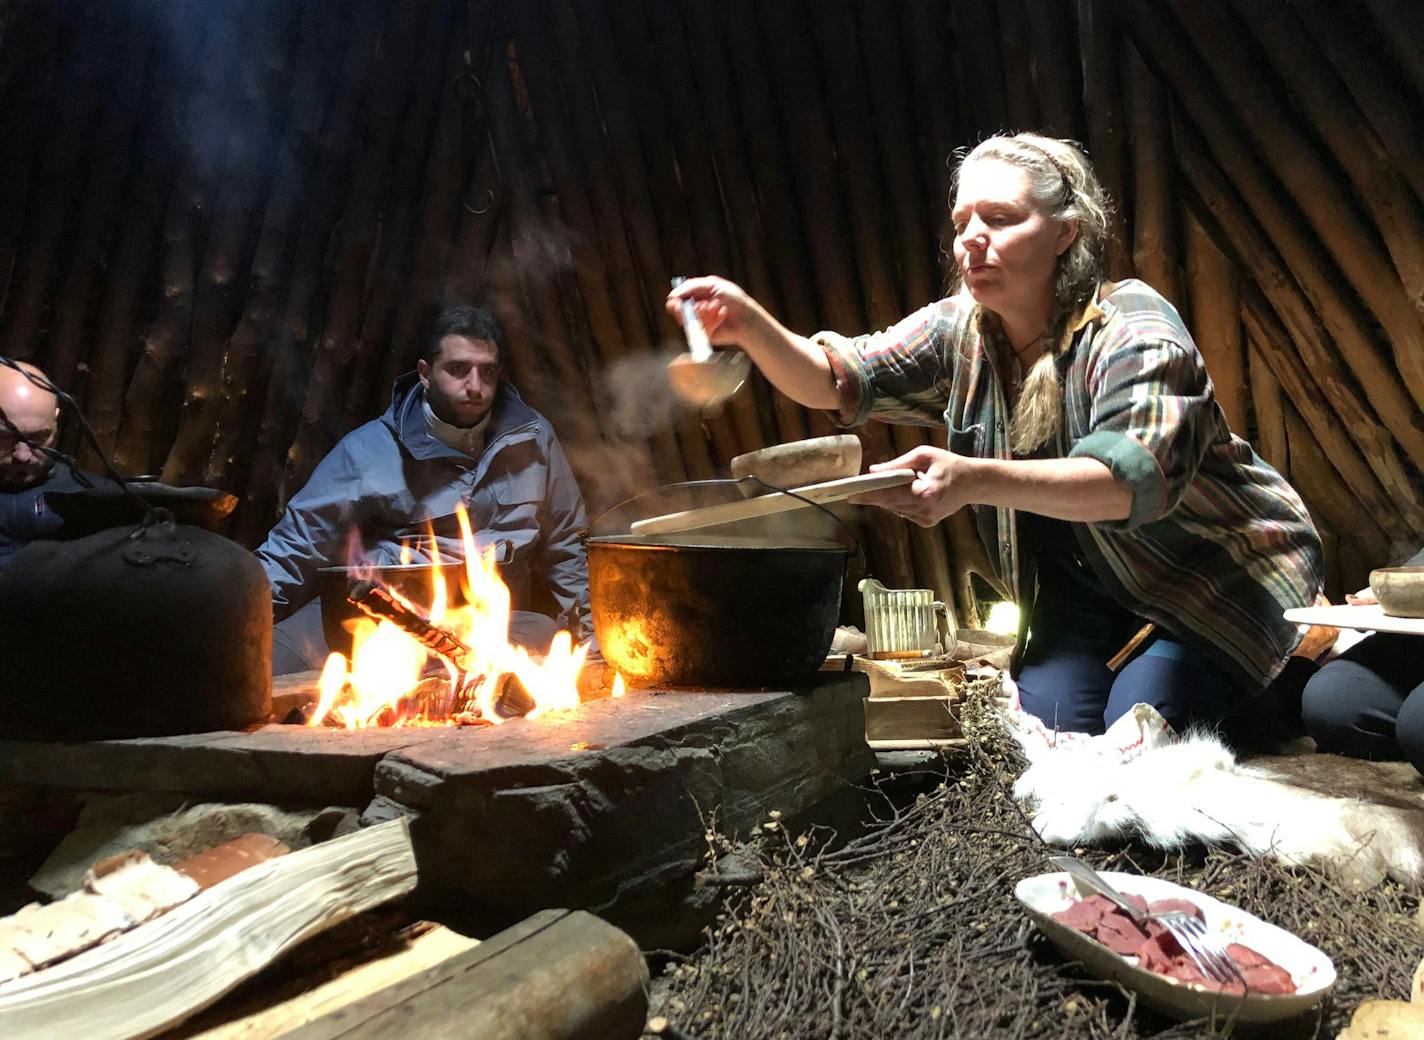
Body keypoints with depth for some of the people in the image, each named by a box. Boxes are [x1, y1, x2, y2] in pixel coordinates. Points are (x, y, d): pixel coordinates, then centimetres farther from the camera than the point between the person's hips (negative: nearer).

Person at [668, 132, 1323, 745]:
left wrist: (975, 481, -58)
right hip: (1091, 578, 5)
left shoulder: (1132, 327, -25)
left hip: (1224, 573, -4)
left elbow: (1137, 477, -42)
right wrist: (751, 327, -37)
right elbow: (834, 383, -16)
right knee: (1050, 723, -15)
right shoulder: (959, 332, -7)